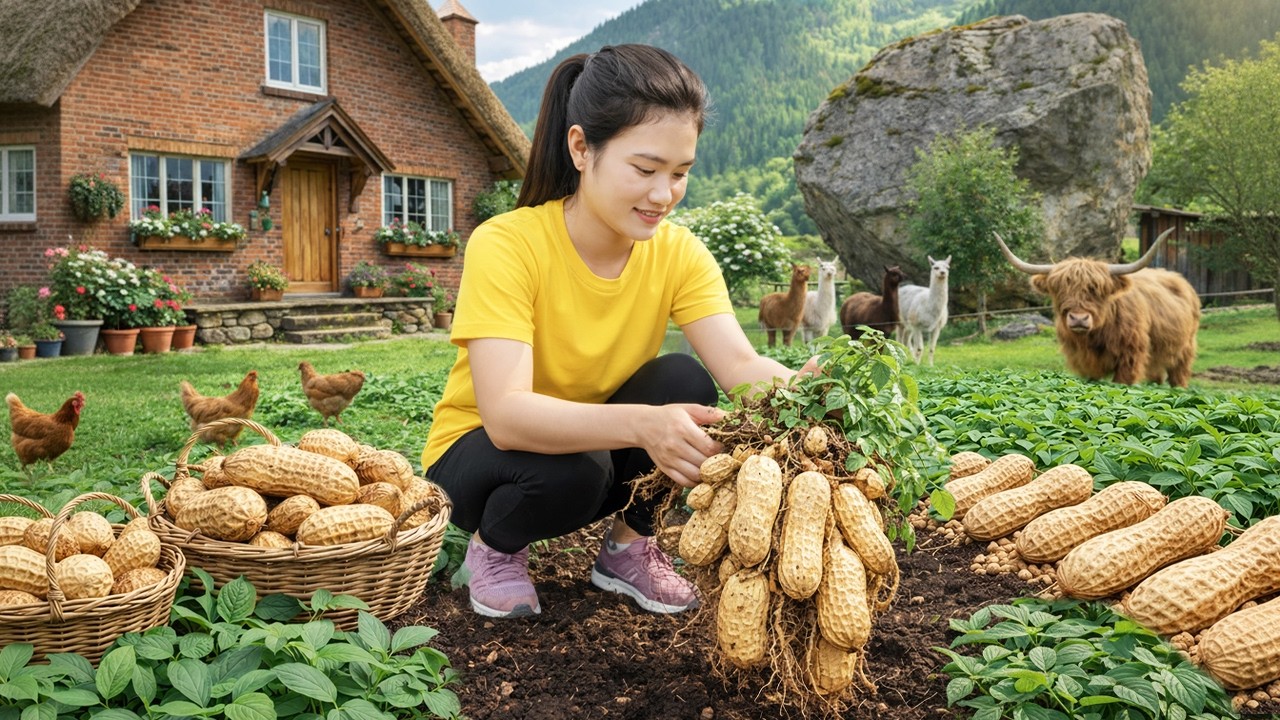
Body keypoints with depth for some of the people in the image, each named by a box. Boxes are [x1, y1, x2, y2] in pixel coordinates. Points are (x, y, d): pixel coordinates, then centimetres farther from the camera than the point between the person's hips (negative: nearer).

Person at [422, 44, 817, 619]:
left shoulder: (679, 254, -12)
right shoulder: (505, 245, -27)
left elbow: (740, 364, -25)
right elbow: (505, 413, -38)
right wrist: (641, 424, -54)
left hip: (603, 443, 4)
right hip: (477, 456, -3)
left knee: (685, 383, -24)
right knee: (571, 469, -35)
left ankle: (628, 549, 1)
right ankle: (492, 549, 0)